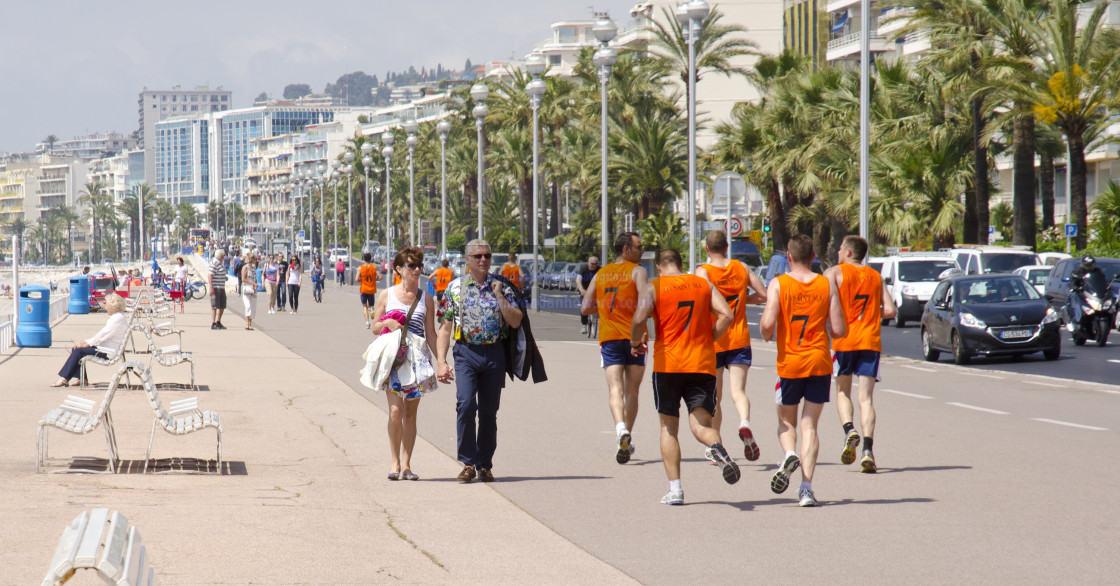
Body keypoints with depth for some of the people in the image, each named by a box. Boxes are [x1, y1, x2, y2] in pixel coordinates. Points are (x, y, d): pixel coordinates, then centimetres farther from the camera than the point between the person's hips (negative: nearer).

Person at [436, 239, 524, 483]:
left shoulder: (501, 287, 8)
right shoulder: (455, 287, 6)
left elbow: (516, 321, 0)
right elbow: (445, 328, 6)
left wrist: (499, 296, -8)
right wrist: (441, 361, -2)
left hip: (495, 353, 2)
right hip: (466, 353, -2)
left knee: (489, 412, 5)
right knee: (466, 404, -18)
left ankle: (485, 464, 17)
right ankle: (468, 463, -9)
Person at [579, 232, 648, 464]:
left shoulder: (600, 275, 14)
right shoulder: (637, 271, -1)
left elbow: (585, 309, 16)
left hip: (609, 338, 2)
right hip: (634, 337, -2)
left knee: (616, 390, -9)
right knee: (631, 391, 11)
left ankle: (621, 429, -34)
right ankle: (626, 442, 16)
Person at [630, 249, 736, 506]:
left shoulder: (653, 287, 1)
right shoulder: (704, 284, 10)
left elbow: (639, 320, -15)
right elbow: (726, 315, -1)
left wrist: (635, 343, 4)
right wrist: (709, 340, 11)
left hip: (668, 364, -2)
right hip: (703, 364, 2)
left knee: (668, 427, 11)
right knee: (701, 424, 0)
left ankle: (675, 489, 5)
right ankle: (717, 447, -36)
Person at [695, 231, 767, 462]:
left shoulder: (704, 271, -6)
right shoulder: (741, 268, 4)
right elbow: (763, 295, 5)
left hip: (713, 341, -1)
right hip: (739, 339, 1)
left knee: (714, 397, 12)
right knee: (738, 390, -7)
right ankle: (744, 424, -38)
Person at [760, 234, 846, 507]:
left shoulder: (778, 284, -5)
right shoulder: (827, 284, 0)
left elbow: (768, 323, -17)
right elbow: (839, 330, -3)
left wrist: (766, 334, 6)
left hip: (789, 362, -1)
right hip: (820, 362, 1)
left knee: (786, 421, 17)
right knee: (810, 424, 5)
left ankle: (789, 455, -14)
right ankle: (806, 487, -6)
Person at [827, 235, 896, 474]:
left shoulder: (835, 272, 2)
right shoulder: (876, 276, 14)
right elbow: (890, 310, 7)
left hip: (844, 340, -2)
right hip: (871, 341, 2)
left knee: (842, 391, 14)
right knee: (866, 397, 1)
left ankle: (849, 430, -13)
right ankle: (867, 449, -15)